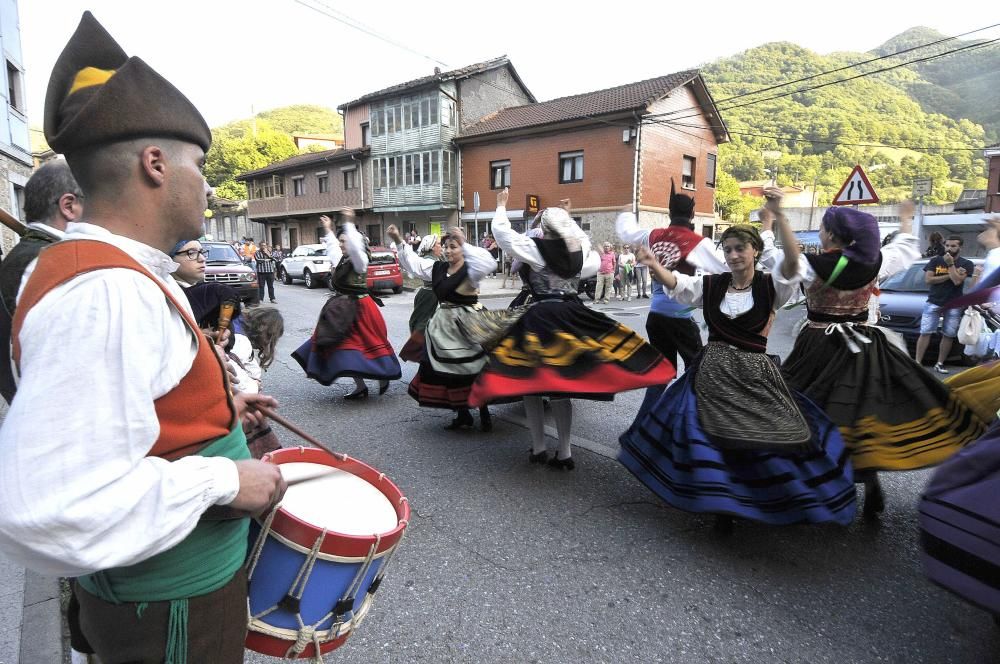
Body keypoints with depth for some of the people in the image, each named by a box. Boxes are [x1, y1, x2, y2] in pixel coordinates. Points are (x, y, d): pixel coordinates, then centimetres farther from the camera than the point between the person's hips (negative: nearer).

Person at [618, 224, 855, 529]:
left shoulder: (771, 286, -3)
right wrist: (654, 266, -32)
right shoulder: (711, 285, 4)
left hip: (754, 375, -1)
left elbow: (793, 261, -21)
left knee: (768, 436, 1)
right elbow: (675, 283, -11)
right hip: (713, 371, 2)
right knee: (712, 436, 3)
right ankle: (723, 504, 26)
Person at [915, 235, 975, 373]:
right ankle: (917, 362, -7)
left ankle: (939, 364, 8)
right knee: (925, 333, -6)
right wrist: (950, 275, -8)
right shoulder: (935, 261, 7)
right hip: (933, 303, 0)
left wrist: (950, 264, -10)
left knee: (948, 335, 0)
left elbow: (957, 281, -12)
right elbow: (928, 279, -4)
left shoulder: (966, 264, 3)